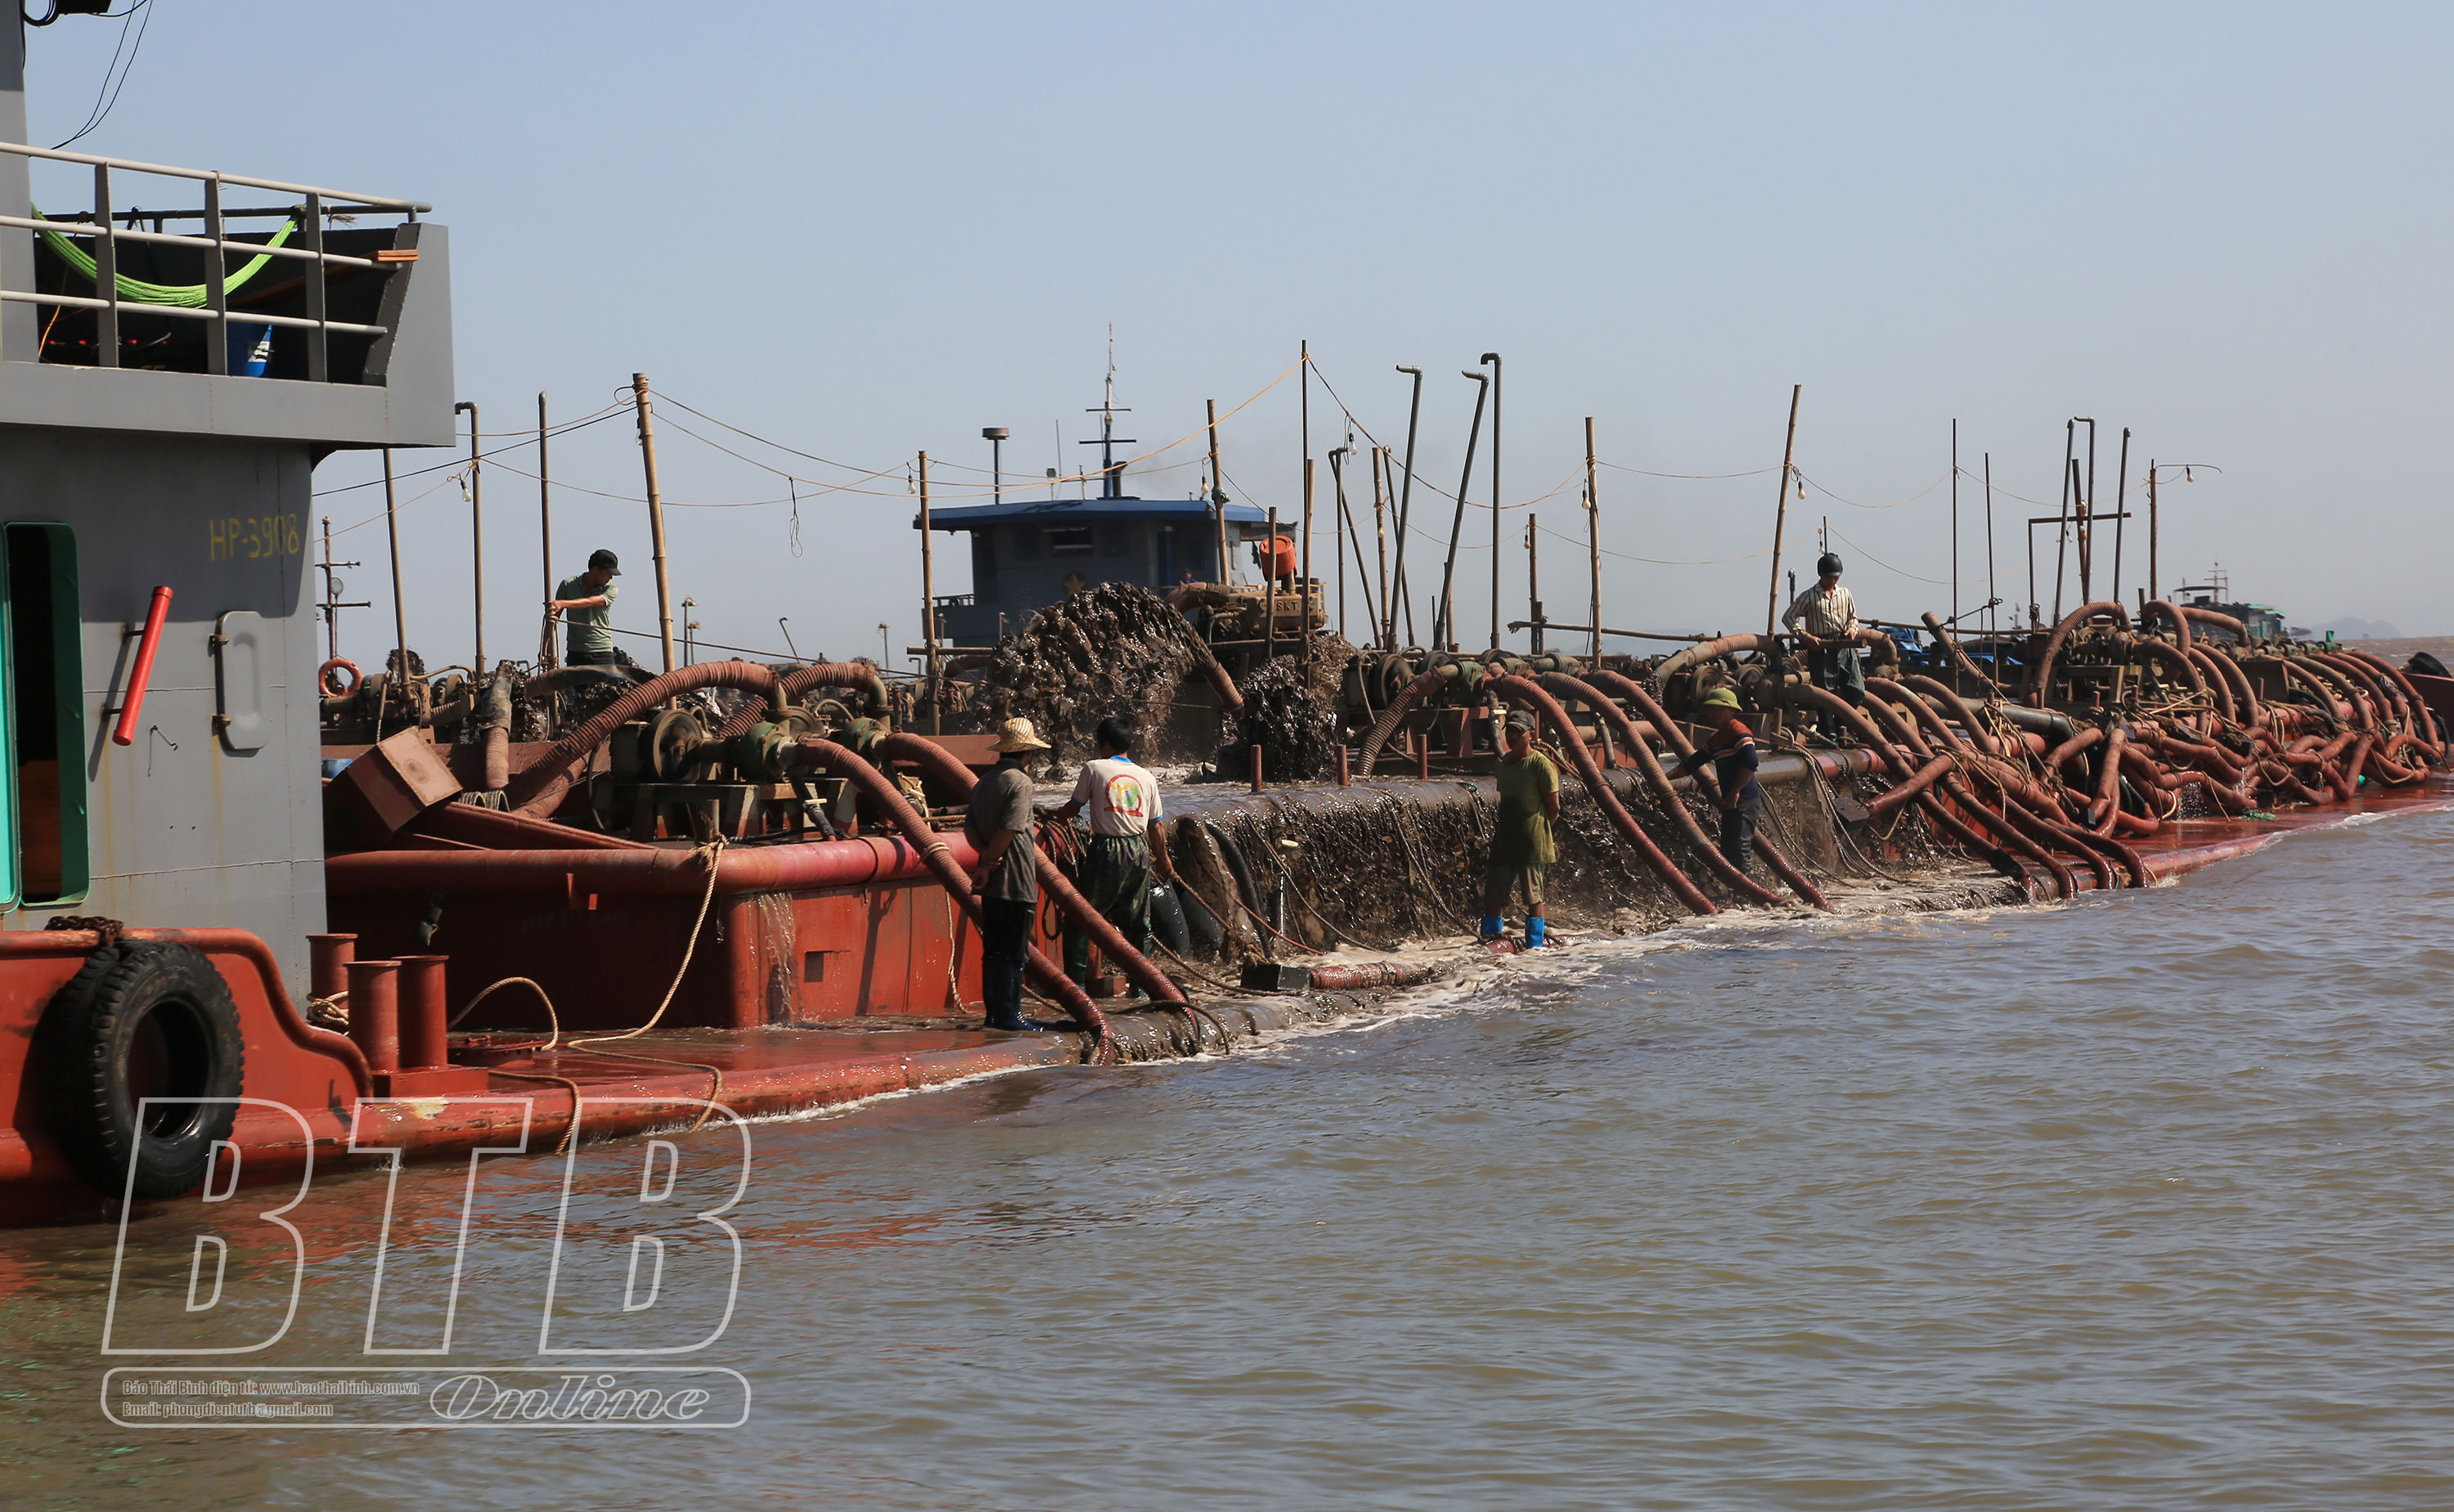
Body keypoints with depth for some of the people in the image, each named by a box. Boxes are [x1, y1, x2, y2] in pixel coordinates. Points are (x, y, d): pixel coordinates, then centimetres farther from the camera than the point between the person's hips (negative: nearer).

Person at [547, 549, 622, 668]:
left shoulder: (611, 590, 1)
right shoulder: (568, 585, 5)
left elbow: (589, 602, -17)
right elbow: (553, 617, 8)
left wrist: (563, 603, -33)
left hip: (602, 652, 0)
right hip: (575, 653, 0)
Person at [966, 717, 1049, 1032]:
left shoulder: (984, 782, 14)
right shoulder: (1019, 782, -12)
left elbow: (970, 828, 6)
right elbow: (1008, 830, -19)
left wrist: (987, 857, -8)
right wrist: (987, 865, -10)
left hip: (992, 882, 8)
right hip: (1017, 881, -8)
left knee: (992, 949, 12)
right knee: (1013, 952, -4)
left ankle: (993, 1012, 15)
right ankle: (1008, 1014, -3)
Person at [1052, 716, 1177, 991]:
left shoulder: (1095, 769, 0)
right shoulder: (1147, 777, 10)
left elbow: (1072, 808, 9)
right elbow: (1156, 827, 13)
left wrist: (1058, 815, 32)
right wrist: (1163, 861, 27)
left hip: (1107, 851, -4)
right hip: (1139, 851, 4)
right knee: (1138, 922, 12)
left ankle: (1076, 981, -3)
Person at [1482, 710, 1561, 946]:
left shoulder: (1540, 764, -8)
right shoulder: (1501, 763, 13)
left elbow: (1553, 807, -5)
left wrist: (1539, 830, 2)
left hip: (1531, 842, -7)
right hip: (1504, 840, 7)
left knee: (1533, 896, -2)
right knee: (1493, 895, 6)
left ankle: (1535, 946, 3)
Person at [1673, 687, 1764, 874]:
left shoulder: (1739, 732, -11)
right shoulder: (1715, 738, 19)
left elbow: (1750, 763, -23)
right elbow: (1692, 764, 23)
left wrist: (1735, 792, -21)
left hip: (1744, 800, -10)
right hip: (1730, 801, 10)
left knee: (1739, 849, -13)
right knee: (1728, 850, 12)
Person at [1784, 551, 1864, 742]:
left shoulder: (1844, 594, 11)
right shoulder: (1809, 596, -1)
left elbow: (1853, 616, 22)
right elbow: (1789, 617, 1)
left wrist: (1852, 628, 0)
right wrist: (1806, 636, -9)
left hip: (1844, 646, 4)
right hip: (1820, 648, -4)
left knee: (1857, 691, -2)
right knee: (1826, 693, -3)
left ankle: (1839, 723, 18)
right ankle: (1830, 735, 3)